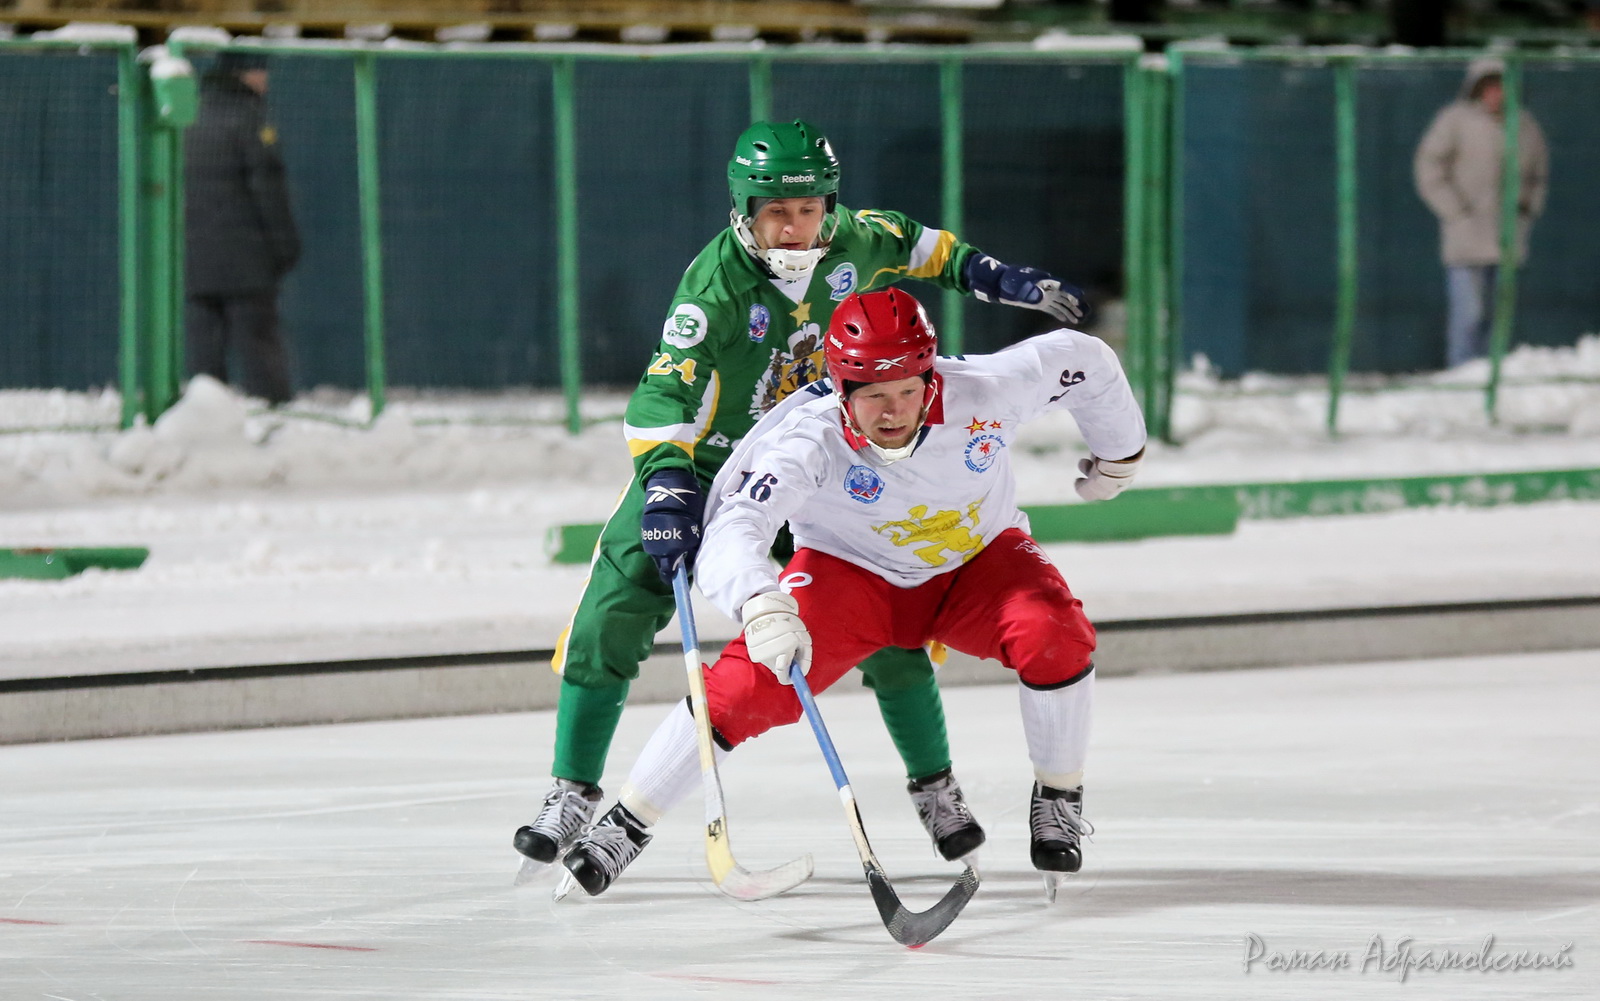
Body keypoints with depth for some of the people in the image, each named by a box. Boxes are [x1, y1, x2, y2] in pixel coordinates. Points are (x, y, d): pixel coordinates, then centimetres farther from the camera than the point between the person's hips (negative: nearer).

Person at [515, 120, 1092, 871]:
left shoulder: (855, 243, -12)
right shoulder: (717, 283, -27)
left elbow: (910, 242, 13)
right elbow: (664, 391, -33)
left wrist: (984, 274, 7)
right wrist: (665, 486, -45)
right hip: (701, 464, -3)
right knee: (613, 611, -12)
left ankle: (935, 786, 13)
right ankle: (573, 793, 2)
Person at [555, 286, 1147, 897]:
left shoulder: (985, 393, -29)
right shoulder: (808, 439, -34)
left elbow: (1083, 359, -12)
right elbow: (733, 529, -45)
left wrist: (1119, 455, 5)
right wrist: (761, 607, -66)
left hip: (978, 561, 1)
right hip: (853, 571, -1)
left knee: (1053, 635, -28)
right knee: (752, 681, -19)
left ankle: (1058, 798, -2)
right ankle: (626, 824, -4)